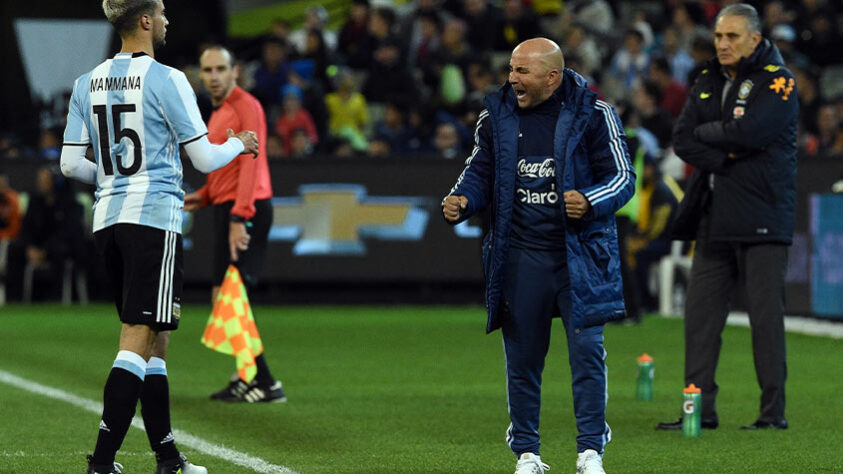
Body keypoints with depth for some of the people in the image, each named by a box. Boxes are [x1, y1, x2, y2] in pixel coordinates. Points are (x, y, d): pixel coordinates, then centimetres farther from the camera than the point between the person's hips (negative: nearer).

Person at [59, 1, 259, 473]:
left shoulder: (87, 84, 9)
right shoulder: (166, 79, -9)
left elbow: (71, 164, 10)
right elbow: (204, 158, -6)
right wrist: (239, 145, 15)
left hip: (108, 220, 7)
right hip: (155, 217, -7)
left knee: (154, 343, 15)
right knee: (139, 341, -8)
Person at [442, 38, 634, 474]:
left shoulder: (593, 114, -4)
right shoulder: (496, 117, 5)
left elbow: (622, 177, -3)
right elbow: (480, 173, 13)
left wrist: (589, 203, -22)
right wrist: (460, 201, -8)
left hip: (580, 254, -3)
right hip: (519, 255, 3)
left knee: (586, 349, -7)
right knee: (521, 357, 6)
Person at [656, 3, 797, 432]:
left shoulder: (777, 81, -5)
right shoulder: (708, 81, 14)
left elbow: (748, 132, -21)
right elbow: (682, 140, 4)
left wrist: (705, 133, -4)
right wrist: (726, 160, -12)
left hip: (761, 219, -6)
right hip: (713, 218, 7)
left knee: (766, 313, -6)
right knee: (700, 311, 5)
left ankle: (774, 410, -1)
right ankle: (701, 408, 10)